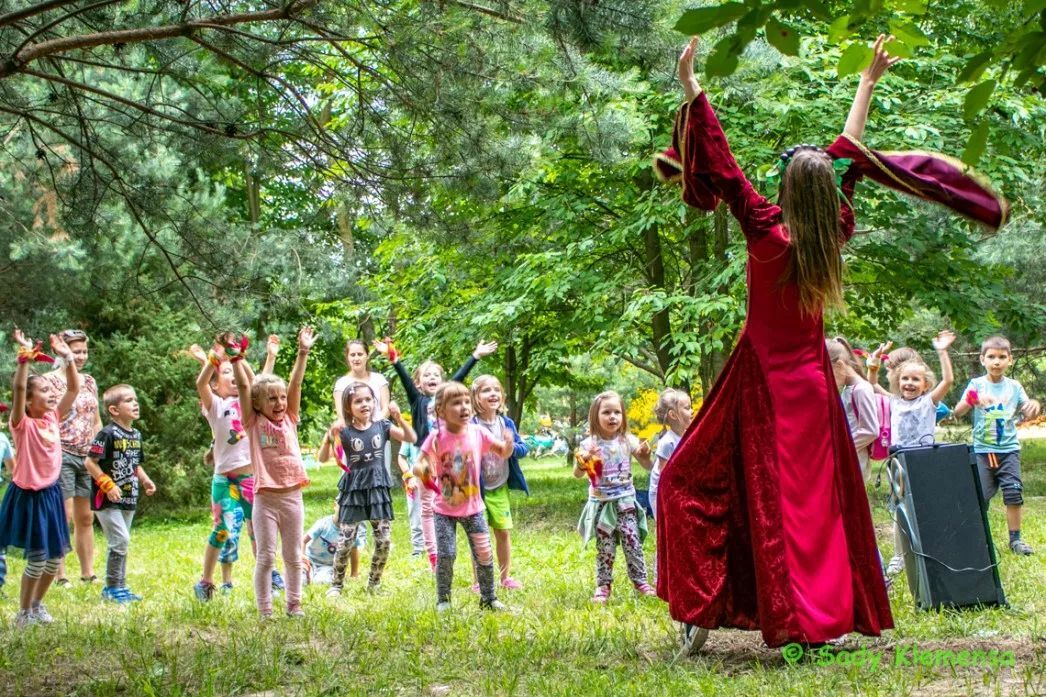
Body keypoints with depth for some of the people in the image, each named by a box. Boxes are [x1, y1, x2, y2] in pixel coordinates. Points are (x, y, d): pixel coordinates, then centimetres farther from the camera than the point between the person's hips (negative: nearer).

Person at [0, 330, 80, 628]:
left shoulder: (54, 417, 1)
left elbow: (74, 389, 3)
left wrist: (67, 357, -5)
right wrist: (26, 356, -34)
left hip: (51, 493, 6)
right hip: (28, 495, -6)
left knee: (55, 555, 11)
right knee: (37, 556, -4)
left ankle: (37, 604, 30)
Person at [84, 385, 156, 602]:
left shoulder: (136, 435, 11)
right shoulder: (107, 434, -15)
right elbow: (90, 462, -16)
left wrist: (144, 480, 5)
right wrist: (107, 484, -20)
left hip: (128, 499, 8)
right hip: (107, 500, -8)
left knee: (121, 543, 13)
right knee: (120, 540, -11)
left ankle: (118, 586, 22)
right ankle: (113, 587, -1)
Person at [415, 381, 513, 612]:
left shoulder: (478, 433, -7)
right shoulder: (437, 438, -15)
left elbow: (503, 453, 4)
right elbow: (418, 466, -12)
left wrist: (508, 443, -19)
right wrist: (423, 469, -36)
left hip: (473, 507, 3)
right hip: (445, 509, -2)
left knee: (484, 554, 5)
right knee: (446, 554, -6)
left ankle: (489, 598, 21)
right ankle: (443, 600, 12)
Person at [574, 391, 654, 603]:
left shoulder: (628, 440, -1)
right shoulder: (589, 444, -5)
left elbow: (649, 467, 4)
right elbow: (577, 474, -7)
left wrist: (645, 455, -19)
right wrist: (582, 461, -28)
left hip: (625, 501, 1)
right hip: (601, 503, -1)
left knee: (633, 542, -2)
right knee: (605, 547, 2)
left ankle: (640, 581, 10)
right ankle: (603, 586, 11)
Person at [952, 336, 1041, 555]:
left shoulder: (1014, 386, 6)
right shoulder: (977, 385, 0)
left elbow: (1027, 413, 9)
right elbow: (958, 412, -9)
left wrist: (1035, 407, -14)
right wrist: (972, 399, -29)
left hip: (1009, 449, 2)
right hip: (982, 449, -1)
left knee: (1014, 492, -5)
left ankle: (1015, 538, 6)